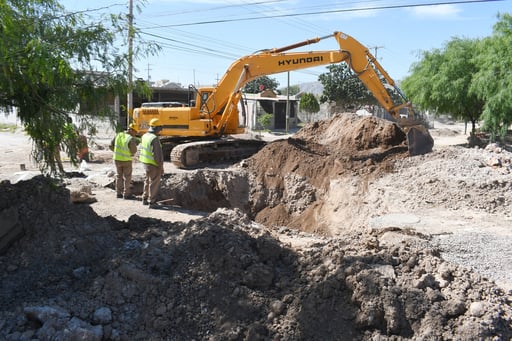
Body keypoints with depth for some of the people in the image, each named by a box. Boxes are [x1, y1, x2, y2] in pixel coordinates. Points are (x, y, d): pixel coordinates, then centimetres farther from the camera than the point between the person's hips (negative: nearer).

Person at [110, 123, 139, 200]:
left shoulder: (118, 135, -2)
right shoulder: (131, 139, -21)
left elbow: (111, 146, 4)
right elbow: (134, 151, -19)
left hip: (117, 159, 6)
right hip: (126, 161, -6)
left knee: (119, 176, 17)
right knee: (127, 178, 8)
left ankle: (119, 193, 24)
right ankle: (126, 194, 12)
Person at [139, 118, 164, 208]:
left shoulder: (144, 136, 5)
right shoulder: (155, 139, -22)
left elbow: (142, 149, 14)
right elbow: (158, 154, -22)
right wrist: (161, 167, -16)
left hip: (146, 163, 9)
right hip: (154, 165, -8)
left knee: (147, 181, 21)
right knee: (154, 183, 2)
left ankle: (145, 199, 31)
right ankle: (152, 202, 8)